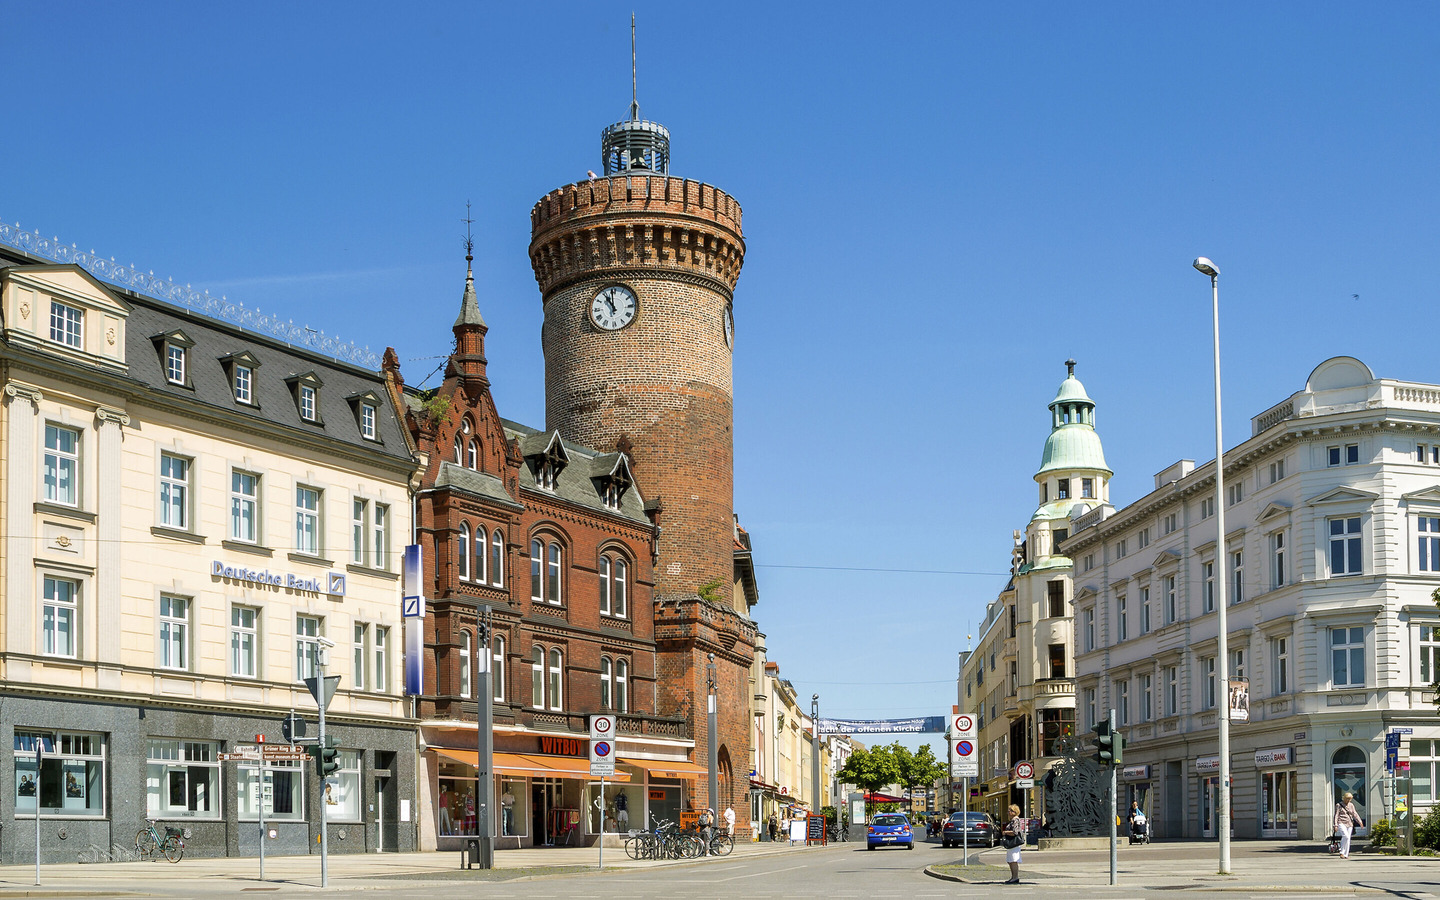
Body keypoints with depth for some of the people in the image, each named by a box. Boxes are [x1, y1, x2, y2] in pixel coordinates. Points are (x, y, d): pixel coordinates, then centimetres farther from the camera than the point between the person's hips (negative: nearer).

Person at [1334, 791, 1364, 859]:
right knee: (1346, 836, -24)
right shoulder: (1339, 805, 1)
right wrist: (1336, 825, -11)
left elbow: (1355, 814, 11)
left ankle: (1346, 855, 7)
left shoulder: (1351, 805, 15)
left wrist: (1360, 822, -2)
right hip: (1341, 823, -5)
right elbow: (1336, 815, -2)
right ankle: (1342, 852, -15)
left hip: (1349, 824, 5)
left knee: (1348, 839, 2)